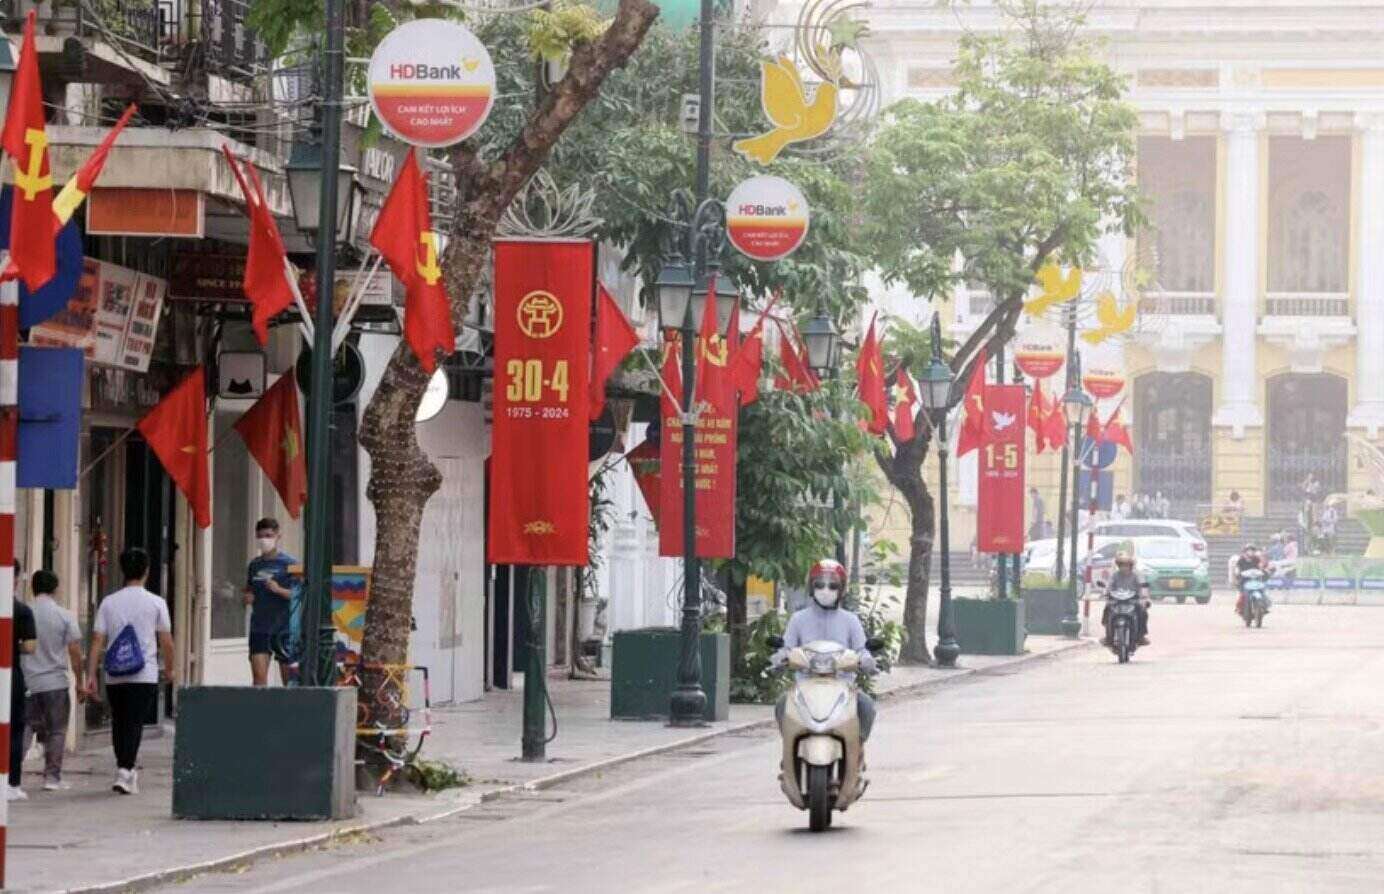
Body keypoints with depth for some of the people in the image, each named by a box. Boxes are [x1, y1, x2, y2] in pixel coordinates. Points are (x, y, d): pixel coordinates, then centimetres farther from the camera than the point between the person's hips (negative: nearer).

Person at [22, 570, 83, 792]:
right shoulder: (64, 616, -4)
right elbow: (75, 652, -6)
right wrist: (79, 683, 3)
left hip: (26, 682, 2)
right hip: (55, 682, -2)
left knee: (24, 729, 8)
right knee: (56, 732, 8)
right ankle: (52, 777, 6)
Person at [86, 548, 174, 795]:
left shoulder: (108, 603, 4)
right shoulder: (156, 603, -2)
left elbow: (97, 641, 0)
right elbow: (166, 642, -1)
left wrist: (91, 675, 2)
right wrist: (169, 670, 14)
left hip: (114, 677, 3)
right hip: (145, 675, -3)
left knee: (118, 722, 15)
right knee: (134, 723, -4)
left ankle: (126, 768, 26)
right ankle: (125, 770, -18)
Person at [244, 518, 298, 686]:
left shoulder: (289, 563, -3)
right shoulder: (254, 564, 12)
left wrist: (279, 590, -20)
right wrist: (247, 597, 4)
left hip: (283, 627, -4)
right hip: (259, 627, 4)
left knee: (288, 678, 4)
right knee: (258, 675, -9)